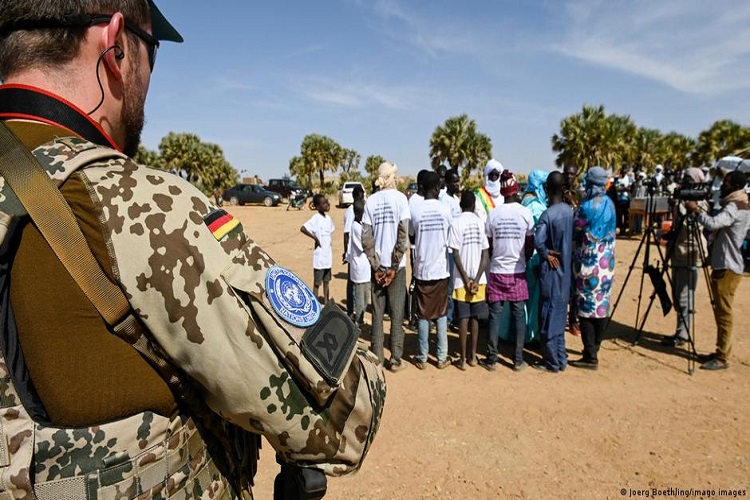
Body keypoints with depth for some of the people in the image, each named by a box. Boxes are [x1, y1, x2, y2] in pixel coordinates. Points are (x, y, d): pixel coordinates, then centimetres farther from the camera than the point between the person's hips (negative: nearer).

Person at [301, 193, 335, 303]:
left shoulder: (328, 218, 7)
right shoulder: (315, 218, -15)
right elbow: (303, 228, -26)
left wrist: (328, 243, 10)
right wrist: (315, 237, -20)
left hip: (328, 255, 7)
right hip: (319, 256, -7)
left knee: (326, 281, 16)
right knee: (317, 283, 4)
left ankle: (326, 303, 28)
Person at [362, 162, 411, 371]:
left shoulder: (371, 200, 2)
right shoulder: (400, 197, -5)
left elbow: (366, 237, -3)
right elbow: (403, 235, -12)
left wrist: (376, 266, 0)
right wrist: (394, 267, -8)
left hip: (378, 264, 3)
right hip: (396, 265, -2)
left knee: (377, 313, 11)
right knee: (396, 314, 7)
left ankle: (377, 358, 18)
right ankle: (396, 360, 12)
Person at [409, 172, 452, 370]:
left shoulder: (415, 211, -7)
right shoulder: (445, 210, -6)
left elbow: (411, 238, 5)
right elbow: (449, 237, 5)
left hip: (422, 270, 0)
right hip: (441, 269, 0)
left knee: (423, 315, 8)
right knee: (441, 314, 10)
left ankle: (422, 358, 13)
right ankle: (442, 357, 15)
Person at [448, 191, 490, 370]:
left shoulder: (456, 223, -6)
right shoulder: (481, 222, 2)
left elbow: (456, 254, -11)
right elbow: (486, 256, -3)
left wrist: (466, 279, -7)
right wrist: (476, 279, -6)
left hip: (462, 280, -2)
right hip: (479, 279, 3)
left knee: (463, 318, 3)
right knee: (474, 317, 12)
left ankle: (463, 359, 7)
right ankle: (473, 356, 19)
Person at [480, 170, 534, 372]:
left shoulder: (493, 214, -4)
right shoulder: (526, 213, -5)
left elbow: (488, 244, 3)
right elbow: (530, 245, -1)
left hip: (497, 271, 0)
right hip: (518, 271, 0)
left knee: (495, 314, 6)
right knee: (518, 314, 8)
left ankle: (491, 359, 10)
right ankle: (518, 359, 14)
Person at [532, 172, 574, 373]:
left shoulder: (547, 215, -17)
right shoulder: (571, 212, 2)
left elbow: (538, 240, -31)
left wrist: (546, 254, -15)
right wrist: (566, 254, 12)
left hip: (551, 270, -6)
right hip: (566, 269, 6)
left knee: (549, 314, 4)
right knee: (561, 313, 16)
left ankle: (552, 362, 13)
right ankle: (561, 359, 25)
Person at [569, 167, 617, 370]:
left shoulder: (587, 206, -15)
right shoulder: (610, 204, 7)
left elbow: (575, 232, -8)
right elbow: (613, 231, 15)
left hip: (589, 262, -8)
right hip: (607, 261, 8)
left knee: (586, 308, -2)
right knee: (601, 305, 14)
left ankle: (590, 357, 2)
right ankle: (594, 348, 26)